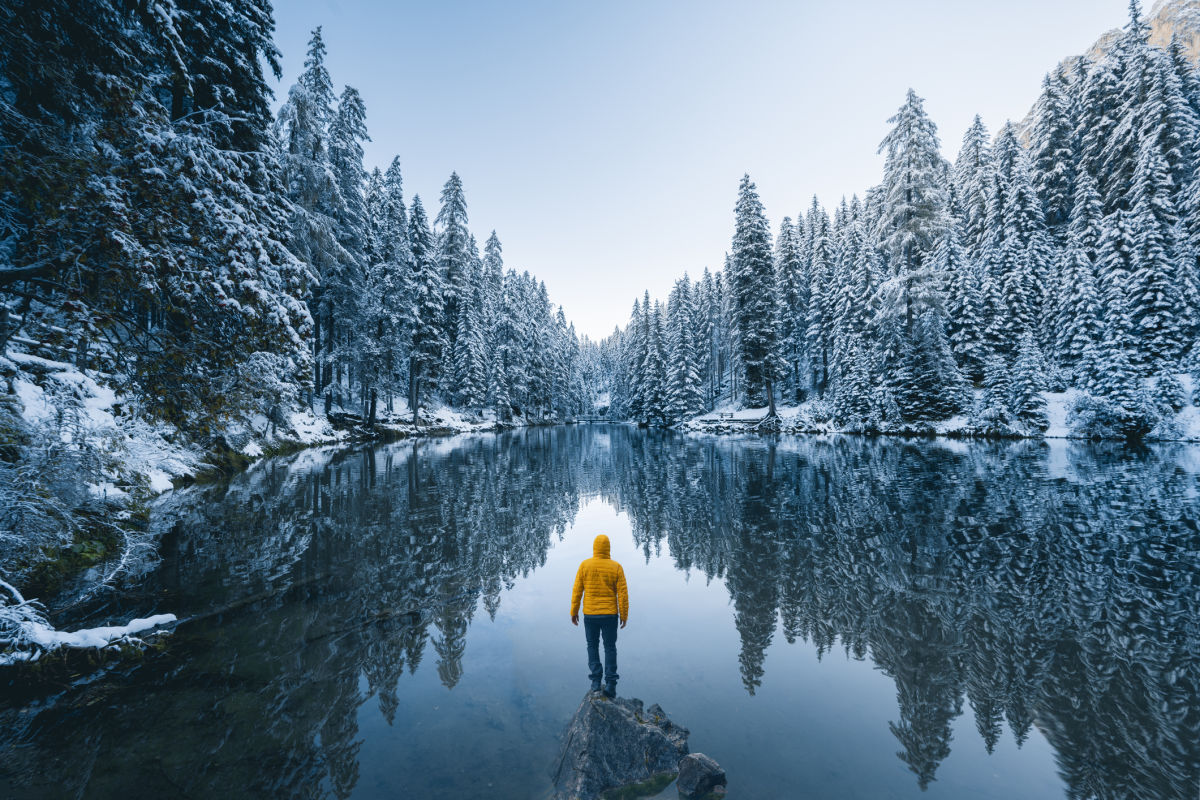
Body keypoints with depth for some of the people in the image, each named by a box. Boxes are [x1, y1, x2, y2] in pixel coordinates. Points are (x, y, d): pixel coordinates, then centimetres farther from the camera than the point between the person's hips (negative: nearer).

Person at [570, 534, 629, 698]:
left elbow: (577, 591, -4)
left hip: (590, 615, 0)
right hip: (610, 615, 0)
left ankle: (596, 681, 12)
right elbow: (622, 593, -7)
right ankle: (610, 684, 9)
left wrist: (574, 612, 6)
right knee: (610, 647, 13)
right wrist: (624, 615, 3)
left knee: (592, 645, 18)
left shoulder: (584, 565, -8)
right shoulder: (616, 567, -8)